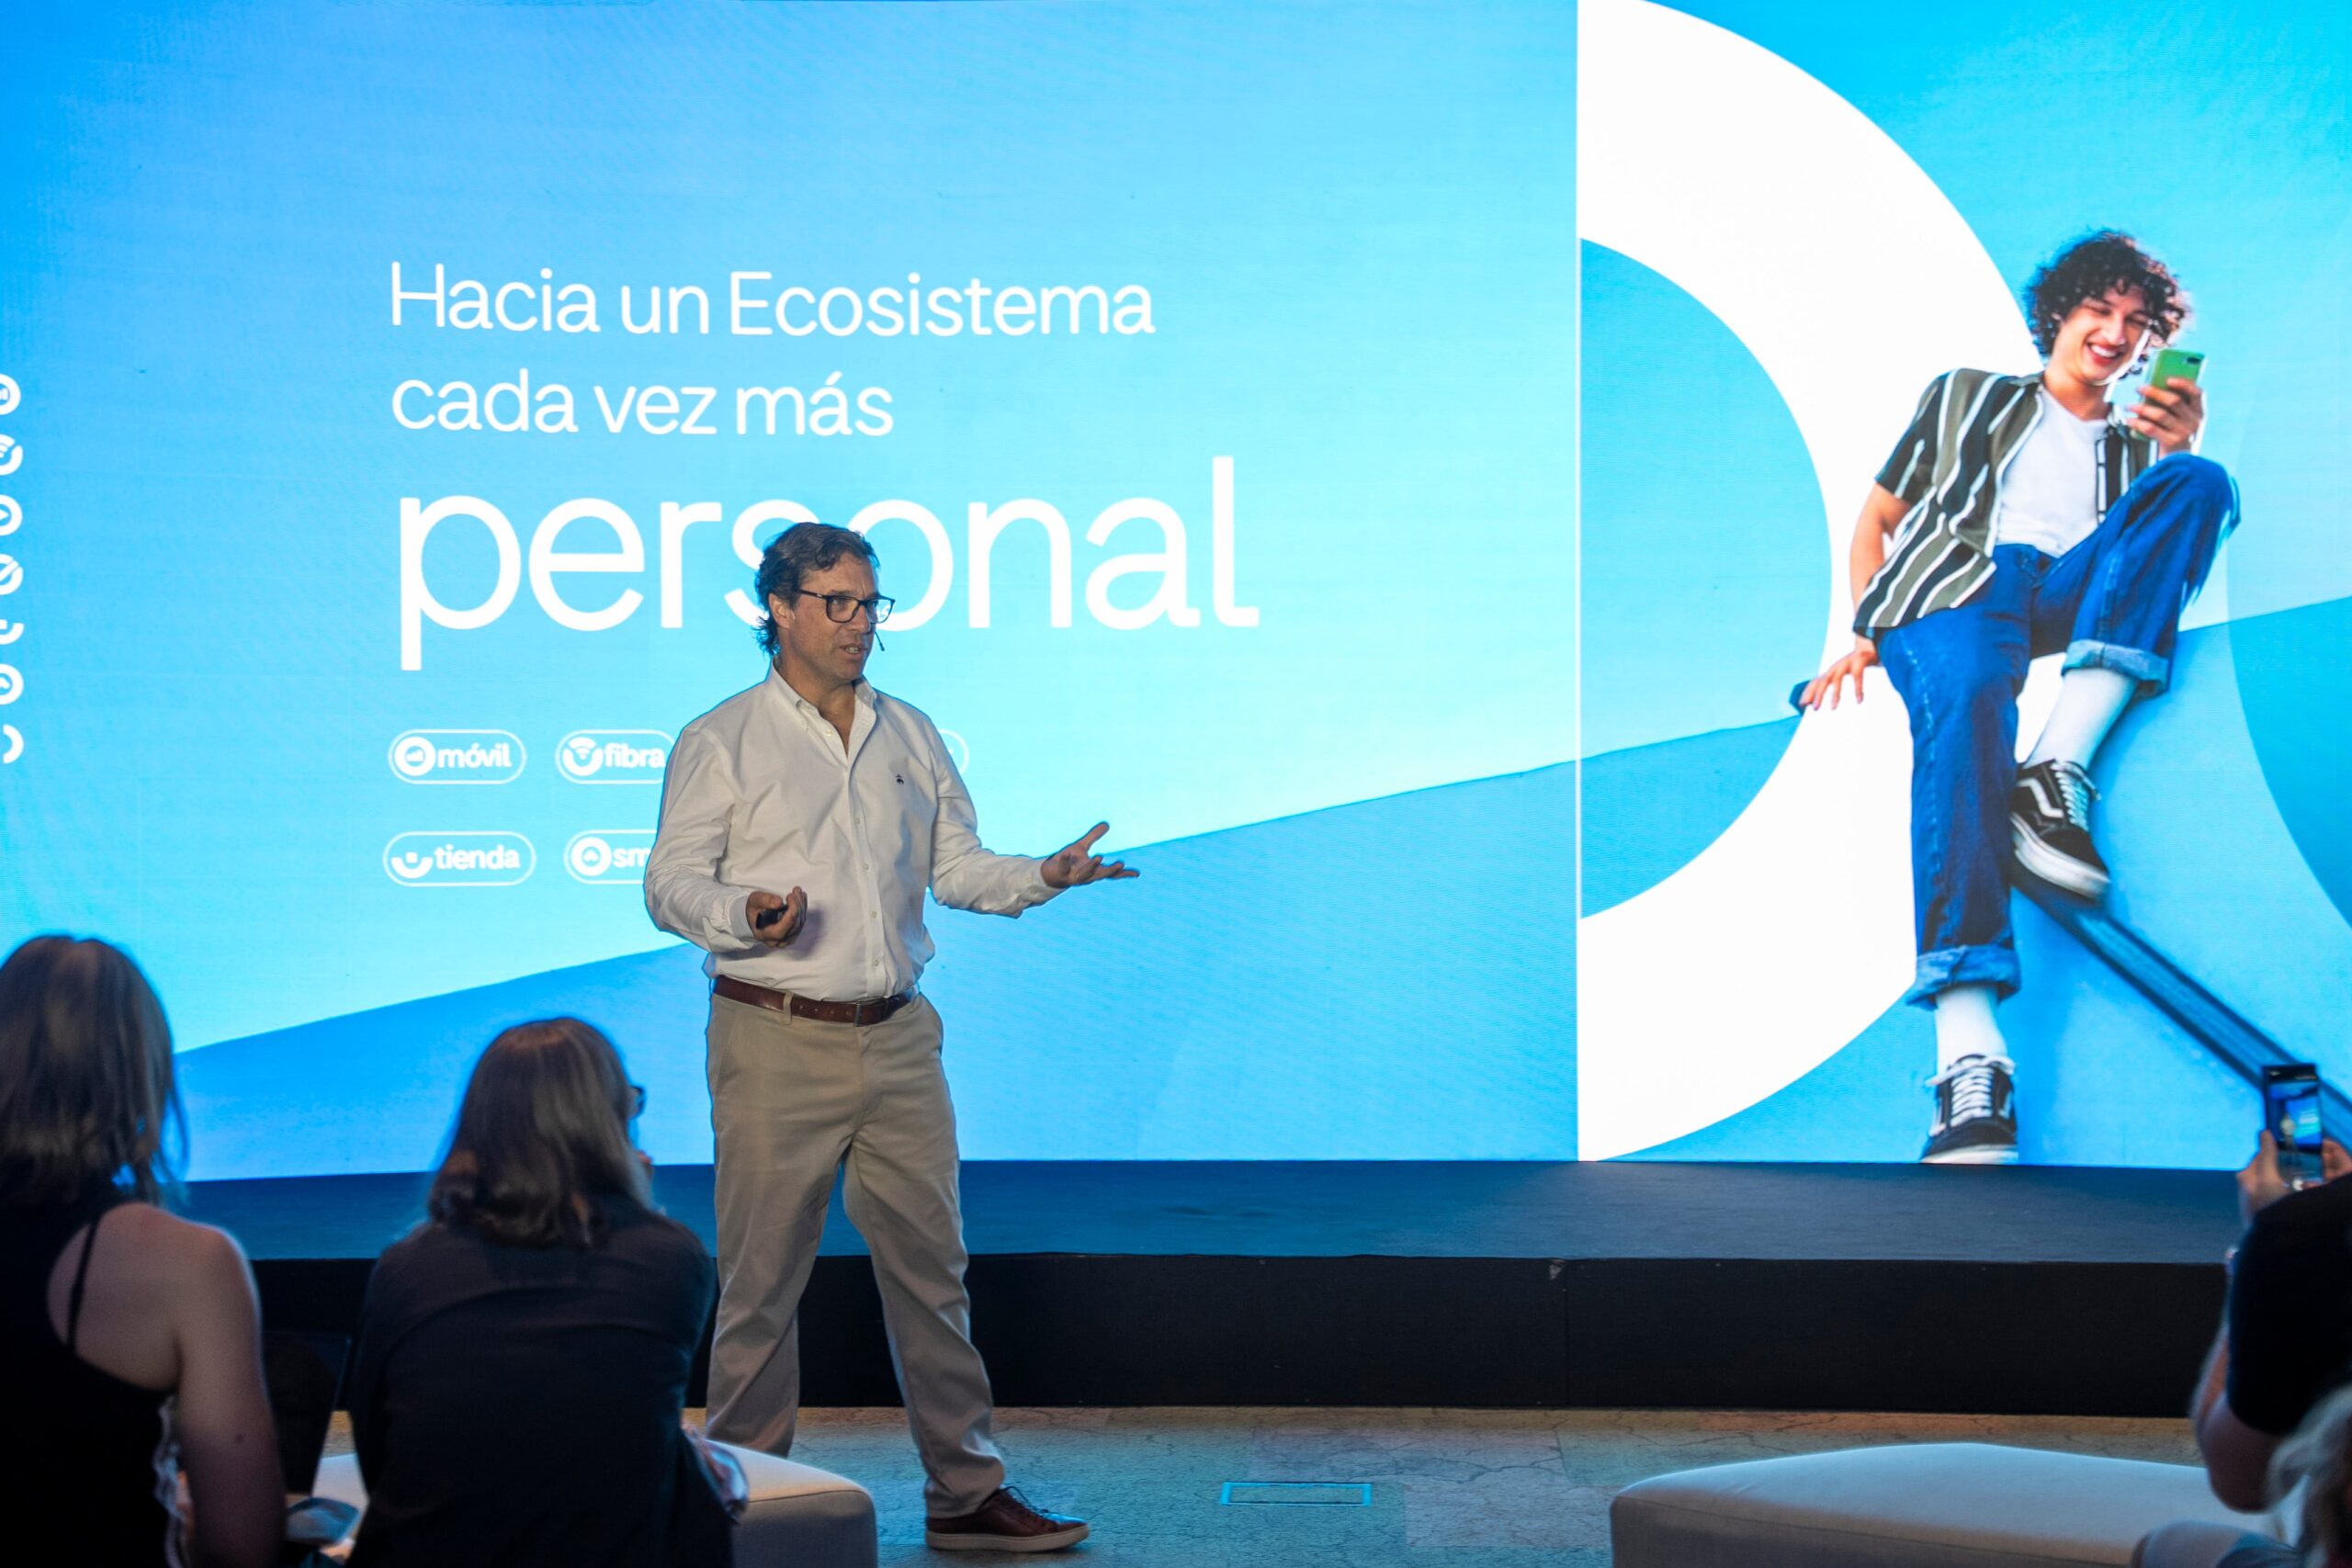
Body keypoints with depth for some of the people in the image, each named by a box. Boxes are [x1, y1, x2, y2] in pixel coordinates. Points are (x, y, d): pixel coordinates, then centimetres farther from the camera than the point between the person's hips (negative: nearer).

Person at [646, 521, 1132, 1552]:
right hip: (777, 1043, -4)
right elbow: (671, 883, -4)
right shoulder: (720, 743, 0)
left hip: (897, 1040, 4)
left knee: (931, 1267, 7)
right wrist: (746, 916, -23)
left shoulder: (910, 735, 14)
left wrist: (1043, 876, -3)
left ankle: (966, 1493, 15)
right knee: (761, 1281, 1)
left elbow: (956, 867, 15)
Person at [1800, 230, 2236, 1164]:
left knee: (2202, 484, -23)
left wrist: (2179, 458, -1)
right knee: (1965, 699, -39)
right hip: (1958, 582, -3)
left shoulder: (2135, 443, 34)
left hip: (2073, 599, 3)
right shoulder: (1967, 397, 30)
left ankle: (2058, 770, -36)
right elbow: (1875, 520, 24)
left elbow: (2162, 554, 16)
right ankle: (1967, 1057, -59)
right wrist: (1861, 634, 5)